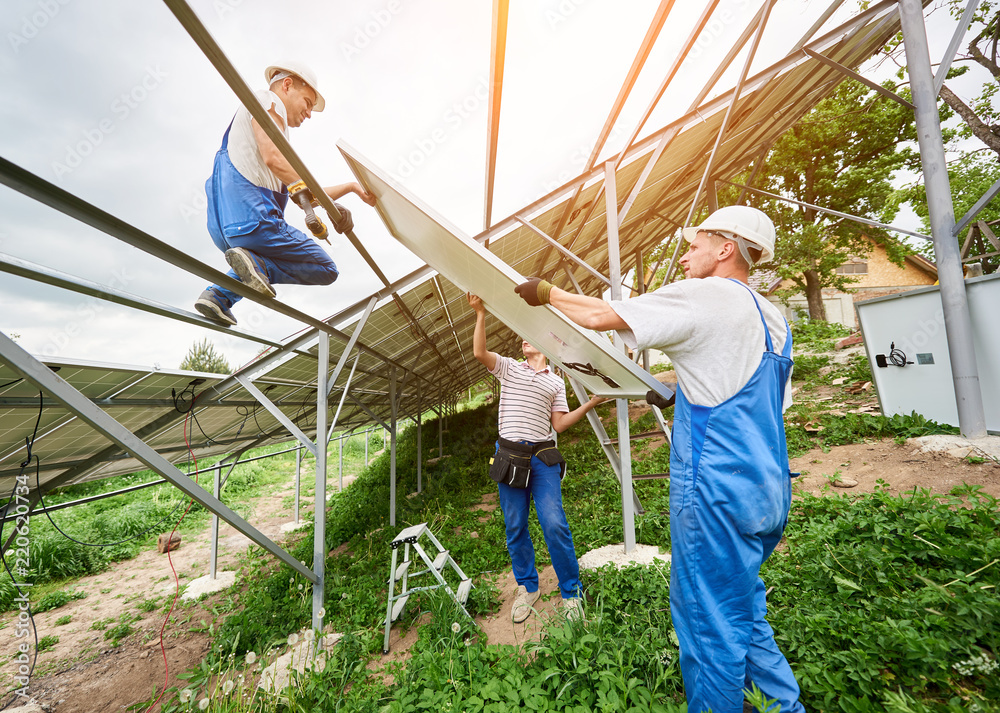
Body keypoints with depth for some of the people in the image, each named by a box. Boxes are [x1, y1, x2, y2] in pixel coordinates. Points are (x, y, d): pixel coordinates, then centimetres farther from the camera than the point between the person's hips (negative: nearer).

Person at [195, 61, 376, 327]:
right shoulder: (266, 100, 6)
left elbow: (305, 196, 28)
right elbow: (273, 157, -17)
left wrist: (350, 187, 33)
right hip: (250, 219, -9)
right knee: (325, 270, 0)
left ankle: (219, 294, 16)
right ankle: (258, 264, -20)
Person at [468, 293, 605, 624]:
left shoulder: (555, 382, 13)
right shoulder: (508, 368, 10)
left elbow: (559, 424, 8)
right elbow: (479, 352, -7)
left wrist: (590, 404, 1)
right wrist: (481, 314, -12)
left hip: (542, 457, 0)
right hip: (509, 454, 0)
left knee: (555, 525, -6)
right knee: (515, 528, 8)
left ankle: (571, 593, 15)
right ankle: (527, 589, 28)